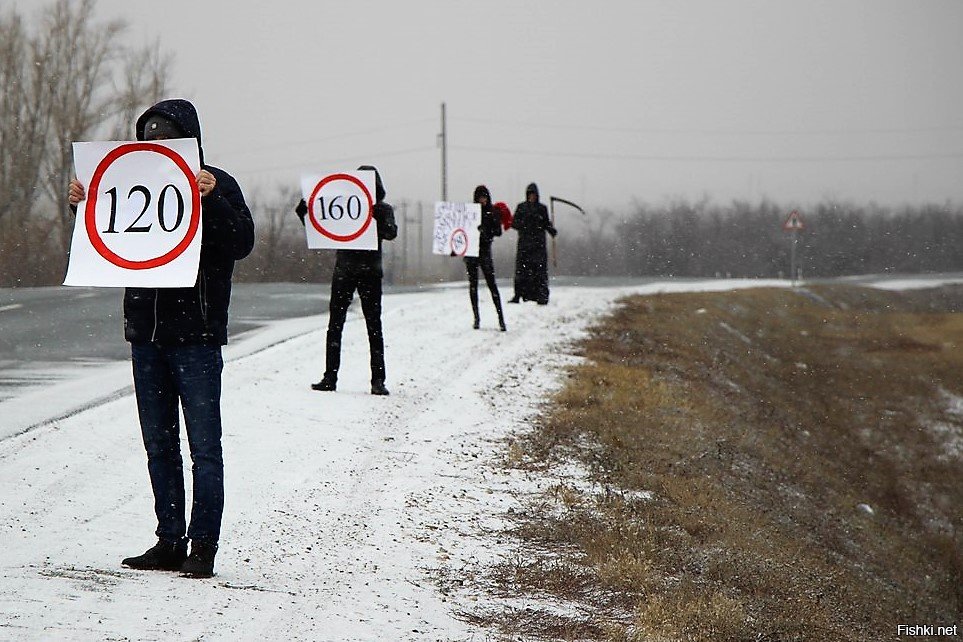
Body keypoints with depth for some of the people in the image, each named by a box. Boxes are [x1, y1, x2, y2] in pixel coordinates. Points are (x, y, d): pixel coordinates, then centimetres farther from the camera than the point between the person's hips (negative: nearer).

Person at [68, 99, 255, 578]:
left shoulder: (217, 185, -2)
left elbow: (242, 243, -13)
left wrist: (212, 199, -26)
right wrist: (84, 206, 0)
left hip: (196, 335, -6)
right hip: (146, 332, 6)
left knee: (203, 447, -4)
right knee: (159, 445, 9)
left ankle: (203, 545, -1)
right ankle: (170, 542, 16)